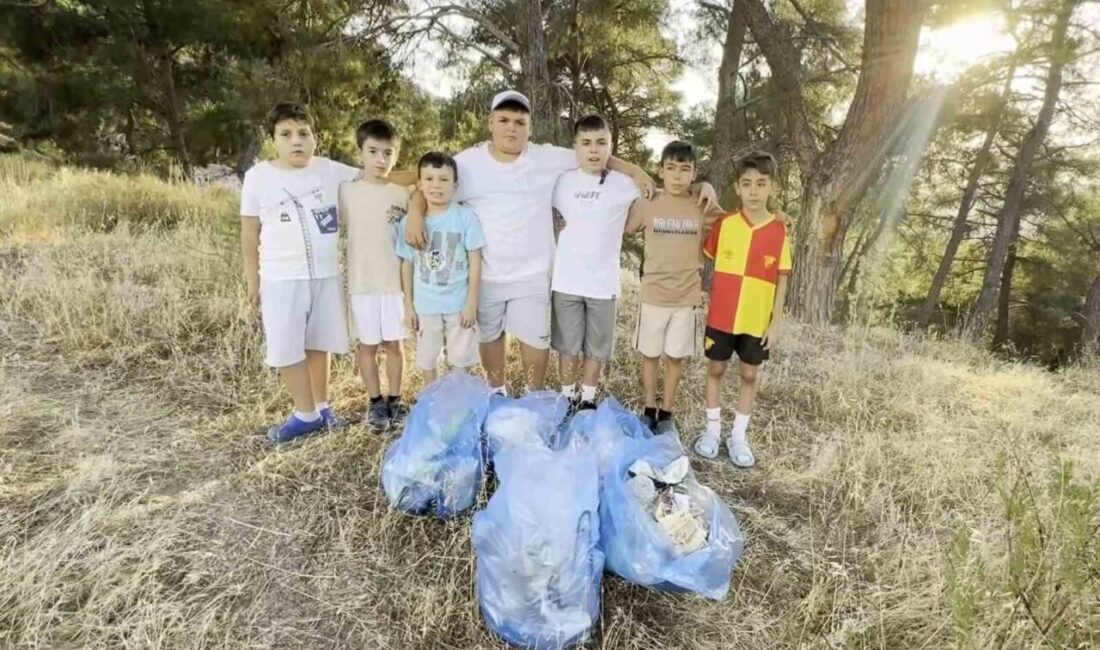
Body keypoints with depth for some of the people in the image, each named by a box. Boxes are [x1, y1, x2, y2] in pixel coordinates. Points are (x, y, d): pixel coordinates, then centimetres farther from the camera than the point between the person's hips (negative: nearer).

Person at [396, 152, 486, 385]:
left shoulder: (466, 217, -10)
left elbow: (475, 262, -8)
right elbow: (407, 264, 3)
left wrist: (471, 303, -9)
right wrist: (408, 305, 4)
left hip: (459, 304, -2)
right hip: (425, 305, 2)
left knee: (462, 361, 13)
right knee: (427, 361, 18)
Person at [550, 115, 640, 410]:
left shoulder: (625, 184, -2)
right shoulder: (563, 181, 1)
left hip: (603, 283, 0)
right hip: (566, 281, 1)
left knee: (596, 348, 12)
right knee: (568, 345, 12)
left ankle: (588, 399, 31)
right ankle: (567, 397, 30)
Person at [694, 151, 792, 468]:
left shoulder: (779, 231, -5)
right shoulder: (724, 224, -5)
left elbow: (781, 279, -1)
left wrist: (777, 321, -3)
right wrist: (707, 299, 3)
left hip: (757, 321, 0)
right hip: (721, 317, 0)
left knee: (749, 375, 11)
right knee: (716, 370, 11)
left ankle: (739, 435, 27)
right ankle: (712, 430, 28)